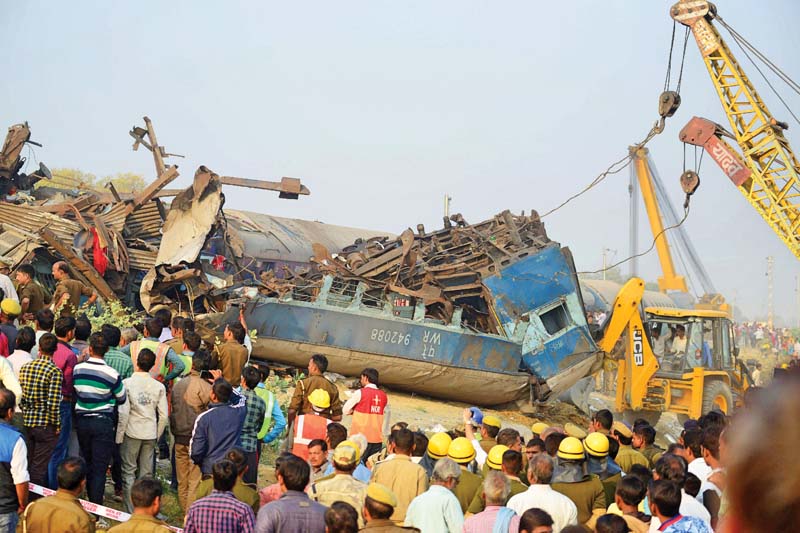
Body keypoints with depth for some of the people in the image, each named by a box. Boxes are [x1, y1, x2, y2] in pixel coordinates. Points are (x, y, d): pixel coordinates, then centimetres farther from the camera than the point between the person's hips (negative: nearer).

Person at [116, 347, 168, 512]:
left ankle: (131, 511, 5)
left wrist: (119, 436, -4)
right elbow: (163, 416, 1)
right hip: (150, 434, 3)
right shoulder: (159, 387, 0)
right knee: (146, 474, 10)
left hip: (132, 432, -3)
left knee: (129, 472, 6)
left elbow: (124, 413, -12)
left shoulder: (127, 383, -9)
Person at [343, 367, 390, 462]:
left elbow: (345, 410, -1)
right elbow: (386, 415, 12)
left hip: (361, 437, -4)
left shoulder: (360, 393, -6)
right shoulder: (384, 396, 6)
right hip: (377, 439, 4)